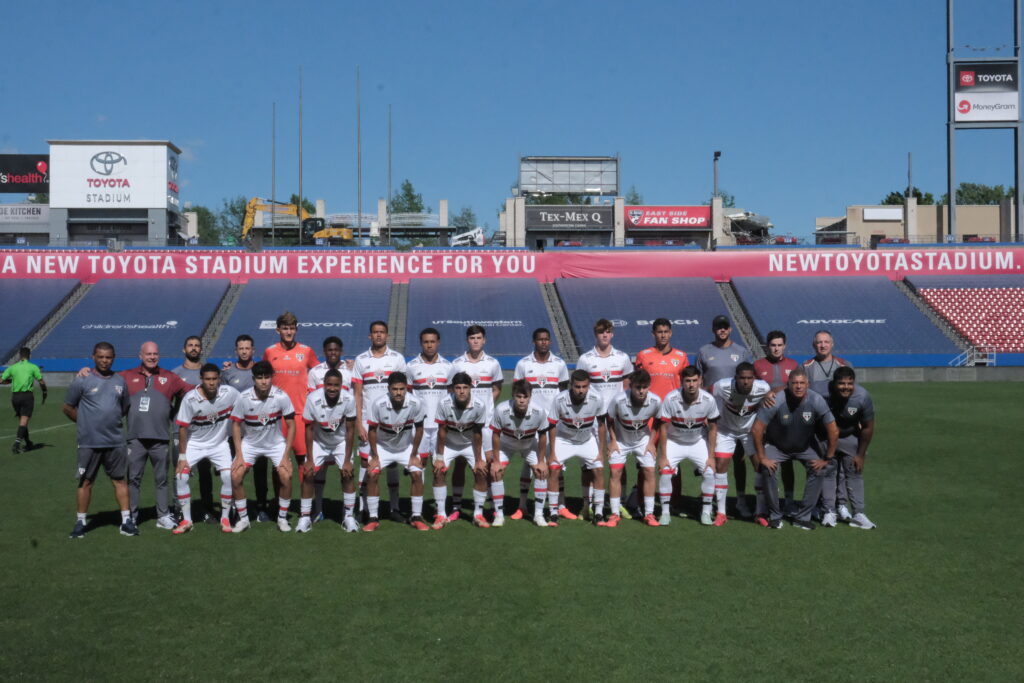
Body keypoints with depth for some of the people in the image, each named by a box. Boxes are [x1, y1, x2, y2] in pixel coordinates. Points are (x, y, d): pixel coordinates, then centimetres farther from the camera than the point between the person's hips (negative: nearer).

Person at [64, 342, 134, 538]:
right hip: (89, 443, -3)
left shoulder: (120, 381, 9)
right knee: (85, 482, 5)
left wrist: (112, 420, 11)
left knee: (119, 480, 6)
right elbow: (68, 407, 2)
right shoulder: (82, 381, -4)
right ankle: (81, 522, 16)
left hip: (115, 441, 3)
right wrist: (86, 422, 2)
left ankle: (126, 521, 11)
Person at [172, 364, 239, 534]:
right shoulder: (190, 399, -21)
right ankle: (186, 520, 2)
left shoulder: (230, 393, -17)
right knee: (180, 476, -13)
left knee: (228, 476, -15)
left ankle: (225, 518, 3)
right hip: (194, 444, -1)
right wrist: (182, 456, -12)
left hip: (219, 443, 1)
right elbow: (183, 428, -14)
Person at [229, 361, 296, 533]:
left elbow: (291, 425, -12)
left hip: (276, 443, -1)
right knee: (236, 476, -15)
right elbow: (236, 424, -6)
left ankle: (282, 518, 4)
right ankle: (243, 518, 4)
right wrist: (239, 455, -11)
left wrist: (286, 455, -14)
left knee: (286, 476, -17)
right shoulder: (244, 398, -20)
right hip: (250, 443, 1)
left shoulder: (281, 396, -21)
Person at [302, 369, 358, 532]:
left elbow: (350, 430, -17)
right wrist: (309, 459, -13)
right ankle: (305, 517, 2)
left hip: (340, 442, 0)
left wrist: (347, 460, -15)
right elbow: (309, 429, -15)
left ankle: (349, 516, 1)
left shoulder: (349, 399, -27)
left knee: (348, 474, -12)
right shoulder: (313, 399, -28)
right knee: (308, 474, -11)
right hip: (319, 442, 0)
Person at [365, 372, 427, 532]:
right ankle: (373, 518, -2)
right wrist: (375, 457, -10)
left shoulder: (415, 404, -26)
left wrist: (414, 455, -6)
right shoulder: (378, 404, -28)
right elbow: (372, 430, -14)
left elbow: (419, 429, -11)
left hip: (406, 446, 1)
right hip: (382, 446, -1)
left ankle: (416, 517, 3)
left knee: (417, 475, -12)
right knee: (372, 475, -15)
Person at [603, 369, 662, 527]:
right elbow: (610, 420, -11)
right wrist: (613, 441, -11)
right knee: (614, 472, -10)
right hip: (620, 440, -1)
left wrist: (652, 442, -5)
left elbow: (657, 421, -3)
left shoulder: (656, 401, -25)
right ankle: (614, 514, -1)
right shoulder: (619, 400, -31)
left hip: (642, 439, 1)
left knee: (649, 471, -8)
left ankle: (649, 514, 3)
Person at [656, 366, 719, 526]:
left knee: (709, 472, -12)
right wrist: (663, 456, -14)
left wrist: (711, 456, -8)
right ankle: (665, 512, 0)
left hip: (698, 442, 1)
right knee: (665, 473, -16)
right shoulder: (670, 399, -25)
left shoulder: (709, 400, -20)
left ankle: (706, 511, 6)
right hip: (674, 441, -1)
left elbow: (713, 428, -7)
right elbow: (663, 428, -16)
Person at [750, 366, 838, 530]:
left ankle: (803, 517, -2)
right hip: (776, 445, -2)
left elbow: (833, 431, -15)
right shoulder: (776, 401, -30)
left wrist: (827, 459, -12)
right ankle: (775, 516, -4)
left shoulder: (816, 401, -24)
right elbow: (756, 429, -25)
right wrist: (762, 458, -21)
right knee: (767, 470, -23)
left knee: (820, 470, -15)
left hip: (806, 446, 2)